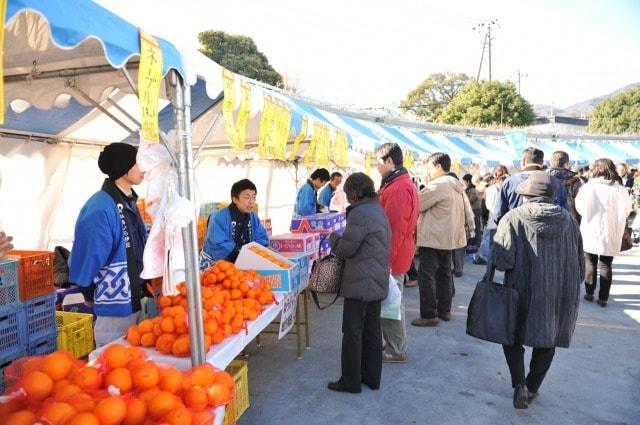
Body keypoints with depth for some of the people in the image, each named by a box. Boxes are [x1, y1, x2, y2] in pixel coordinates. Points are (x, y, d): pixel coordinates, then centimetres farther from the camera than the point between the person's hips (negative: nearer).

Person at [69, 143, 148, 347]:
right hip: (114, 307, -9)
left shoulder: (129, 202, 8)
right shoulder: (99, 209, -21)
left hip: (136, 300, 9)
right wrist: (91, 296, -5)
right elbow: (89, 258, -19)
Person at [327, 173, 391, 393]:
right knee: (372, 330, 16)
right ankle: (372, 377, 27)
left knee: (353, 332, 2)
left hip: (360, 283, -9)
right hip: (377, 281, 9)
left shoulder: (359, 213, -18)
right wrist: (343, 238, 17)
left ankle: (350, 381, 12)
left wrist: (333, 237, 2)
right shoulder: (379, 210, 12)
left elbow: (345, 249, -16)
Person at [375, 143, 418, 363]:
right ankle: (393, 344, 29)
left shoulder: (398, 188, -20)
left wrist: (386, 259, -22)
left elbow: (396, 228, -24)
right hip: (396, 255, 10)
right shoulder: (403, 183, 14)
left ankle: (396, 351, 13)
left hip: (392, 257, -10)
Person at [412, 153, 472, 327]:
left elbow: (417, 204, -15)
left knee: (426, 276, -4)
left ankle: (429, 315, -2)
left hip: (433, 238, -10)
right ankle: (444, 311, 24)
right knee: (444, 274, 16)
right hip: (448, 238, 10)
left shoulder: (437, 185, -16)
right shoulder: (456, 185, 13)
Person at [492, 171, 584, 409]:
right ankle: (532, 388, 27)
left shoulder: (513, 219, -13)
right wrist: (572, 286, 22)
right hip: (562, 294, 4)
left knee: (513, 336, 15)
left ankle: (519, 384, 2)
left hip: (525, 292, -3)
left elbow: (502, 260, -18)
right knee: (547, 341, 17)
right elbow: (580, 262, 8)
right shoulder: (568, 219, 1)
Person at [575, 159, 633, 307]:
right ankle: (603, 298, 15)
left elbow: (580, 208, 0)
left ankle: (589, 293, 23)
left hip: (590, 233, -1)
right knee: (606, 265, 12)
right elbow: (626, 211, 3)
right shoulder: (621, 190, -10)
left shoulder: (588, 187, -14)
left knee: (590, 263, 15)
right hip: (611, 235, 1)